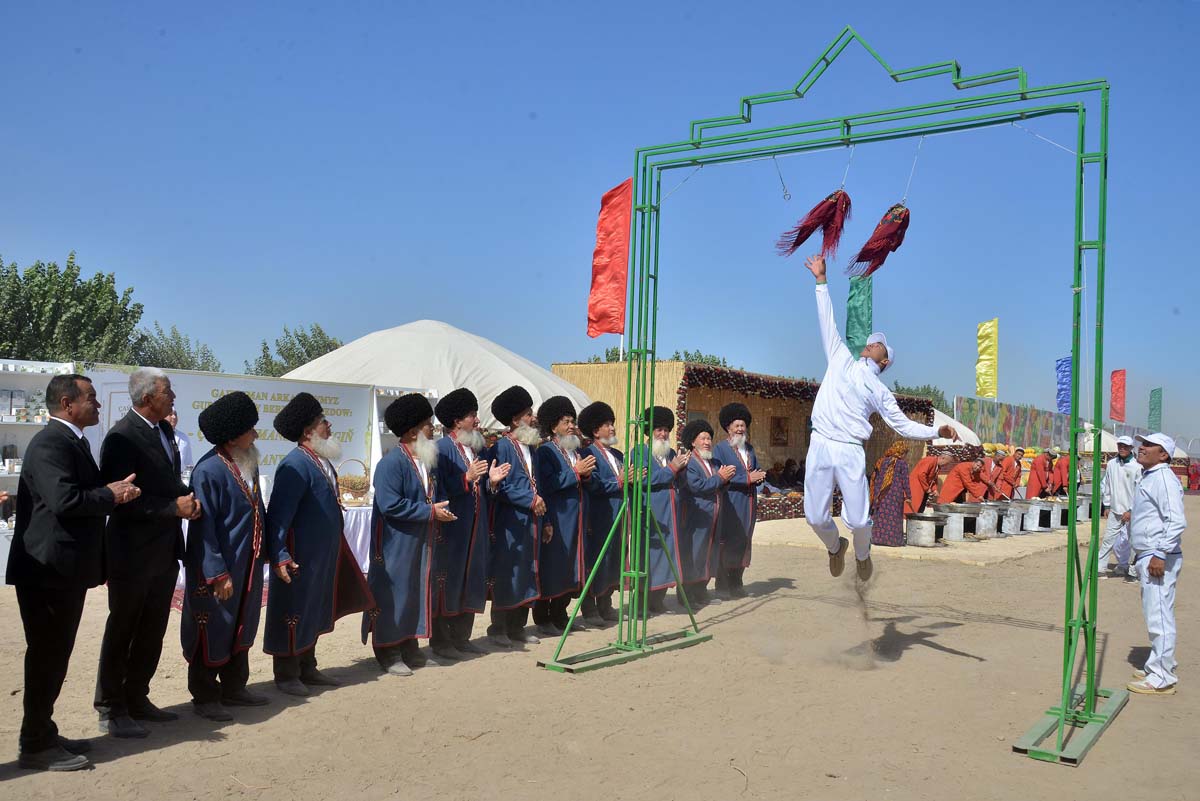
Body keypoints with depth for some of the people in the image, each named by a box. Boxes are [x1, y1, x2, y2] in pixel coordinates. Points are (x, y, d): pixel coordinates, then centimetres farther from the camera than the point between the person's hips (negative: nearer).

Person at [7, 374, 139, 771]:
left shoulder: (73, 441, 15)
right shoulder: (50, 442, -17)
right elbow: (64, 500, -28)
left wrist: (115, 492, 2)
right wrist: (111, 494, -15)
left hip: (67, 570, 10)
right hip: (49, 570, -10)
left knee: (54, 657, 17)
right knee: (46, 658, 0)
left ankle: (43, 734, 29)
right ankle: (36, 746, 12)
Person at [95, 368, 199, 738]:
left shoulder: (164, 430, 8)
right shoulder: (123, 436, -18)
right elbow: (121, 497, -22)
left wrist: (187, 499, -1)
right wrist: (175, 507, -22)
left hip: (165, 550, 8)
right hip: (133, 552, -8)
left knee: (152, 631, 17)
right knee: (121, 631, 6)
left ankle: (136, 699, 30)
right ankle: (110, 710, 18)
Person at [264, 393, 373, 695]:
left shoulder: (323, 460, 8)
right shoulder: (295, 465, -20)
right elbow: (278, 514, -23)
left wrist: (335, 548, 22)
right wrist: (279, 556, -27)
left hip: (324, 556, 9)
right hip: (299, 558, -9)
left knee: (316, 612, 18)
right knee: (293, 613, 4)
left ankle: (307, 669, 30)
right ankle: (286, 676, 17)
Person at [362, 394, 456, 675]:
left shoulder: (429, 459, 9)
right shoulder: (392, 463, -18)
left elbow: (438, 493, 20)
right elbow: (390, 505, -25)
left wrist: (444, 509, -2)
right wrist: (431, 511, -20)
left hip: (422, 544, 8)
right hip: (395, 546, -8)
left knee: (418, 594, 14)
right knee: (392, 596, 1)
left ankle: (410, 649, 26)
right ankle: (389, 653, 12)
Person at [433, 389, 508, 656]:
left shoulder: (478, 448, 14)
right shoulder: (442, 448, -9)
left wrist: (492, 481, -4)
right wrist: (467, 478, -24)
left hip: (476, 528, 8)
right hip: (450, 529, -7)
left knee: (472, 580, 11)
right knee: (447, 582, -1)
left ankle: (461, 637, 22)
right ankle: (441, 641, 10)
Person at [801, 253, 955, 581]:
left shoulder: (880, 391, 15)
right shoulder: (841, 360, 19)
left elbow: (903, 425, 13)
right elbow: (828, 322, 19)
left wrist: (938, 431, -2)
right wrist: (821, 280, 17)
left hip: (850, 453, -1)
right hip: (819, 446, 1)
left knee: (858, 519, -4)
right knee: (816, 517, 1)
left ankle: (862, 555, 30)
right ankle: (836, 547, 34)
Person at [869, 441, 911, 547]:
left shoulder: (882, 461, 10)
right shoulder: (902, 464, -4)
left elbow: (875, 479, 12)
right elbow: (905, 481, -6)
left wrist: (876, 493, 19)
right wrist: (908, 495, 0)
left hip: (881, 495, 4)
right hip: (895, 494, -4)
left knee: (880, 516, 7)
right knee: (893, 517, 0)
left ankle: (877, 537, 8)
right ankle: (892, 538, -1)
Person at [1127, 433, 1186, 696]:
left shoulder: (1163, 478, -15)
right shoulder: (1148, 477, 18)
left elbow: (1177, 521, -23)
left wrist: (1160, 555, -25)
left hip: (1159, 558, -11)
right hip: (1147, 556, 11)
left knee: (1159, 617, -7)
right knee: (1155, 616, 18)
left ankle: (1162, 678, -3)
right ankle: (1159, 666, 29)